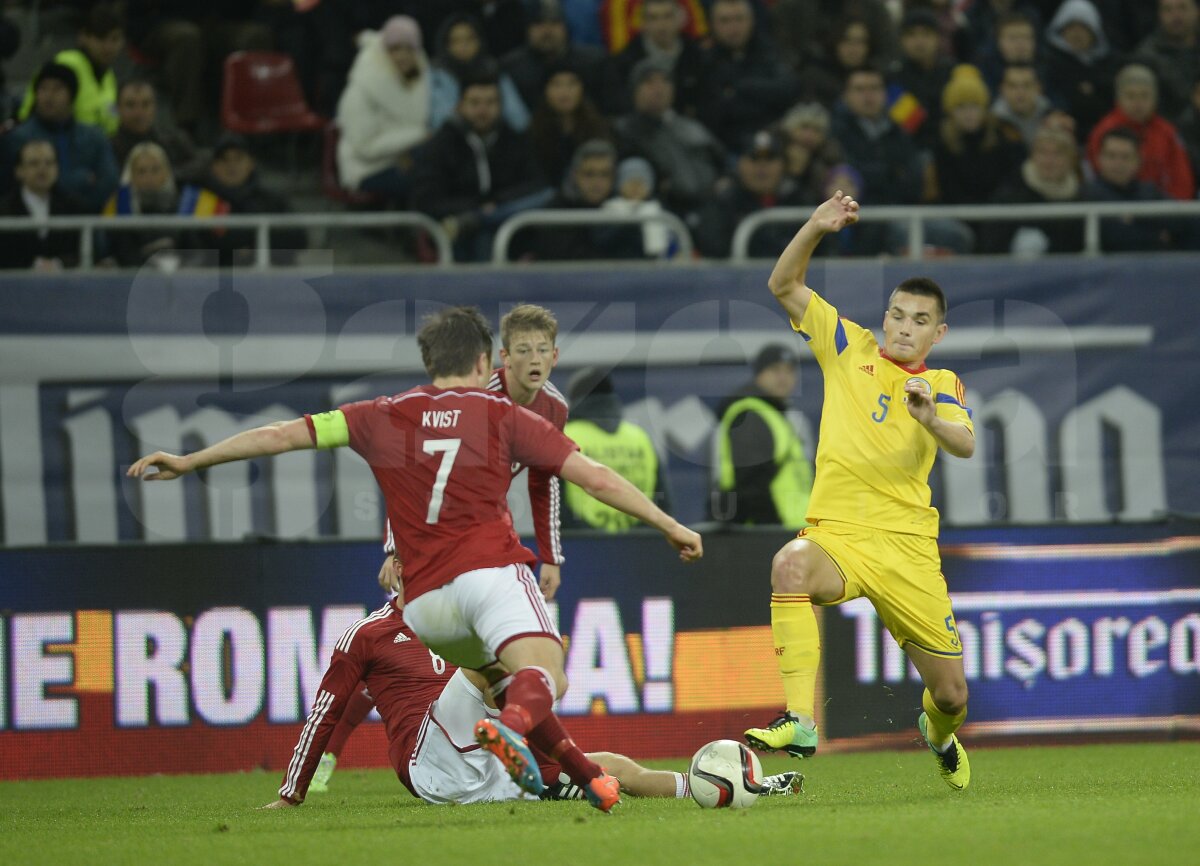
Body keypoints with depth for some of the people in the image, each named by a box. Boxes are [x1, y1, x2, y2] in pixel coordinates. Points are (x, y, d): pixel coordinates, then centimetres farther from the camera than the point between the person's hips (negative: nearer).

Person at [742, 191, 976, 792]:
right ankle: (799, 722, -42)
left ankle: (939, 734, 46)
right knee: (792, 564, -39)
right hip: (837, 534, -1)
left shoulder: (941, 385, 8)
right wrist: (816, 228, -13)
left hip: (908, 547, 1)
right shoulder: (851, 350, 8)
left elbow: (964, 445, -12)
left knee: (950, 693, 5)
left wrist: (929, 418, -33)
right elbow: (783, 285, 2)